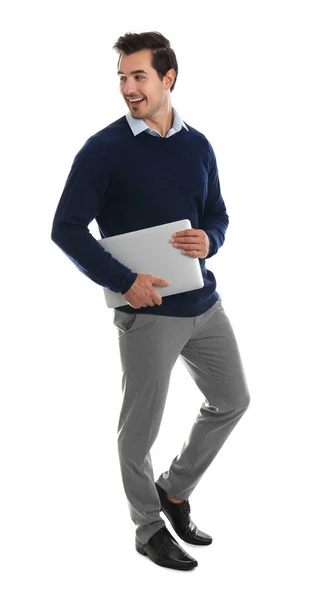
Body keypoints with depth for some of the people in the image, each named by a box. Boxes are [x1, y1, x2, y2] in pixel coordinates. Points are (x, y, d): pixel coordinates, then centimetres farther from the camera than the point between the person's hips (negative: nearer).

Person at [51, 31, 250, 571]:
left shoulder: (198, 146, 7)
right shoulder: (104, 149, -10)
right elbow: (66, 228, -12)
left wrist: (209, 240, -9)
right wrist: (124, 281, -19)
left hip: (204, 303, 6)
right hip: (147, 310, -6)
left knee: (232, 401, 16)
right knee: (140, 427, 5)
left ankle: (174, 490, 35)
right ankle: (149, 528, 26)